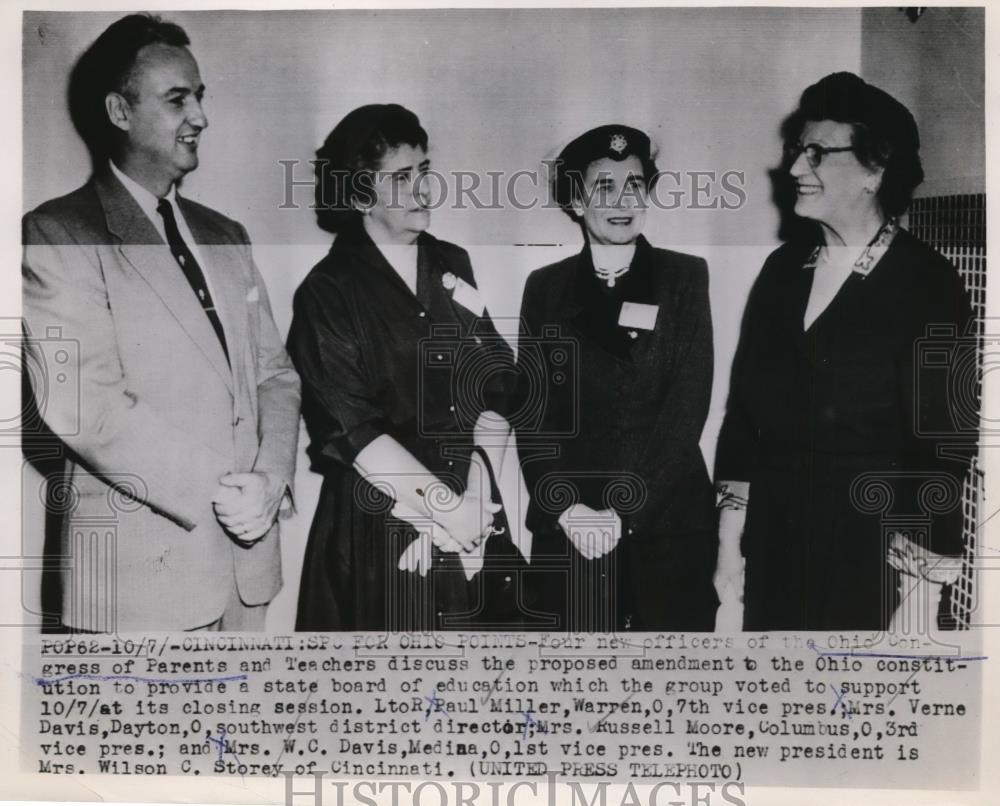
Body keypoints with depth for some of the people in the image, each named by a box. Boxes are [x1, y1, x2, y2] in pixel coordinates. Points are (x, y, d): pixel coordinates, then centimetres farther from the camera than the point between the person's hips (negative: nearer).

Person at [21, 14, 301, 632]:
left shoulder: (225, 235, 14)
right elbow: (84, 405, -16)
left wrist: (272, 476, -7)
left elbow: (274, 371, 11)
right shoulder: (59, 235, -6)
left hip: (249, 552, 6)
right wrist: (217, 494, -15)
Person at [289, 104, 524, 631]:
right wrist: (450, 510, -14)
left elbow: (494, 389, 4)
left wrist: (474, 499, -8)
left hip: (475, 528, 4)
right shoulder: (327, 294, -7)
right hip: (378, 532, -4)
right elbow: (354, 432, -13)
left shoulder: (452, 266, 8)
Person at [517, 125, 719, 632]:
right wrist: (568, 506, -11)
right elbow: (531, 410, 3)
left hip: (669, 522, -1)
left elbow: (688, 405, -5)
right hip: (567, 530, 1)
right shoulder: (546, 287, 7)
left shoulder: (685, 277, 3)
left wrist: (621, 509, -13)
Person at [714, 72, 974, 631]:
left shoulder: (927, 286, -9)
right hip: (773, 549, 4)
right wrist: (731, 537, 5)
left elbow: (940, 441, -10)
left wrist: (920, 582, -11)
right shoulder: (783, 268, 5)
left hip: (868, 563, -4)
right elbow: (746, 402, 7)